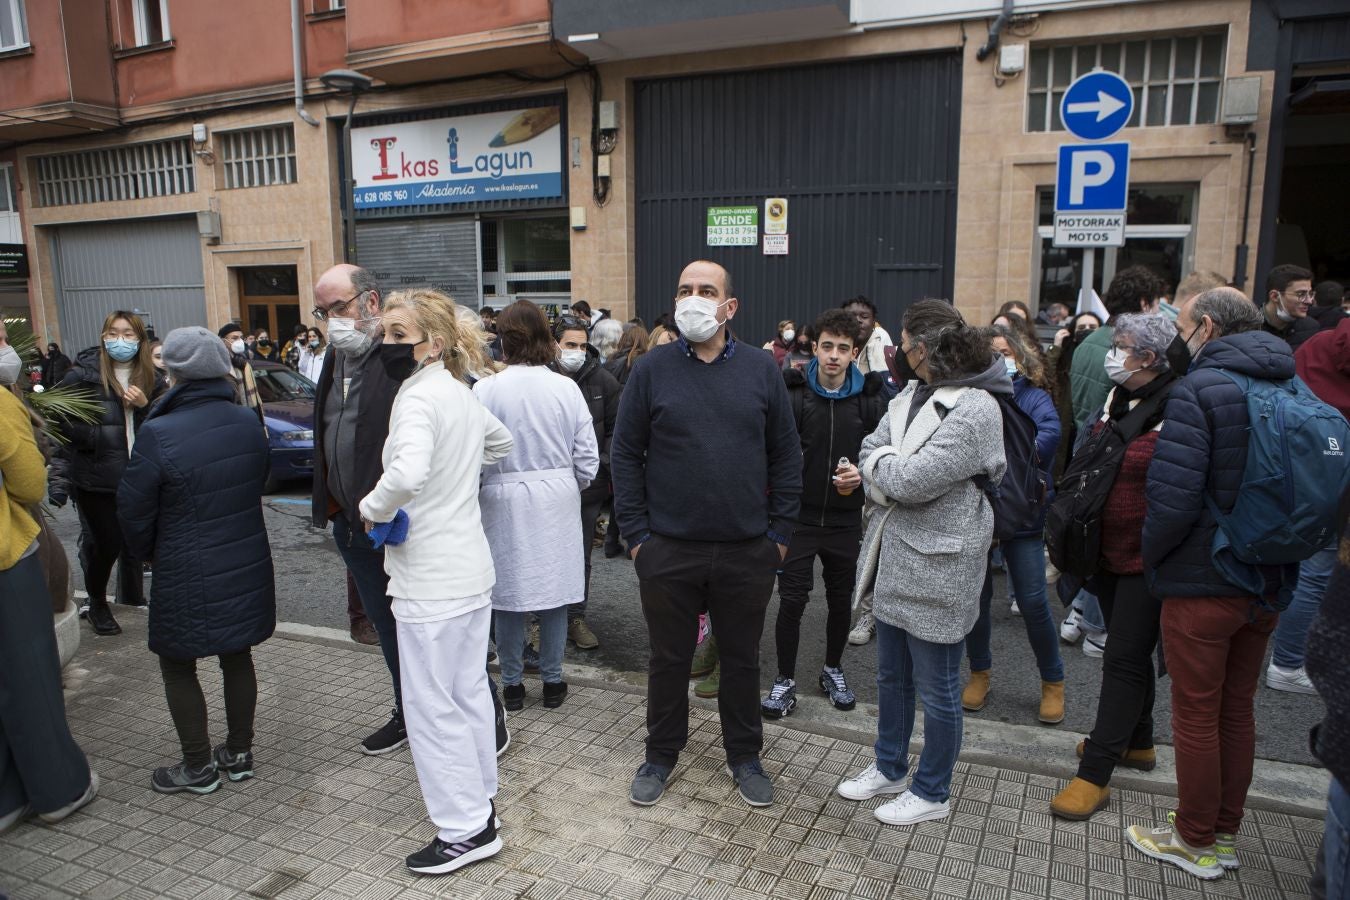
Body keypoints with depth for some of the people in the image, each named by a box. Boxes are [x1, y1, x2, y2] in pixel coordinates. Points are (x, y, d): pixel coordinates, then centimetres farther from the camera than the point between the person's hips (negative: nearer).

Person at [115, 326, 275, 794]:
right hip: (247, 566, 5)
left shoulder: (158, 435, -21)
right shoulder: (248, 423, -5)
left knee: (177, 666, 14)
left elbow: (134, 511, -10)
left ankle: (199, 766, 24)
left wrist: (149, 552, 9)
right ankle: (239, 754, 30)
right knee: (237, 657, 18)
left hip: (187, 577, -5)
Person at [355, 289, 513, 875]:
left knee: (431, 705, 4)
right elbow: (500, 442, 28)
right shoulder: (461, 392, 9)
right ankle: (479, 796, 35)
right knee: (469, 691, 20)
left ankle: (467, 828, 16)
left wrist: (372, 508, -19)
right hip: (472, 567, 9)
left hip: (431, 580, -9)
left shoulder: (419, 397, -19)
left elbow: (407, 474, -37)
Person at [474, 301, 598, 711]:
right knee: (553, 591, 11)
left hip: (504, 502, -1)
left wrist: (477, 490, 12)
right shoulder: (566, 388, -6)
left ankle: (512, 684, 22)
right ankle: (552, 681, 22)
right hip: (557, 502, 1)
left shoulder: (485, 390, -12)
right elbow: (588, 457, -3)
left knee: (509, 593, 10)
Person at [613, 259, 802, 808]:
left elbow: (786, 455, 5)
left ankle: (744, 756, 35)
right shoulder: (652, 370, -2)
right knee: (669, 658, 13)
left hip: (748, 551, 1)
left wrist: (780, 532, 1)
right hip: (668, 551, -1)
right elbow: (625, 454, 0)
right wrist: (635, 533, -5)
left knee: (742, 659, 15)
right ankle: (661, 754, 34)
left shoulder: (761, 370, 2)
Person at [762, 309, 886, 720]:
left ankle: (833, 669, 37)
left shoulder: (870, 399, -2)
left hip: (845, 519, 2)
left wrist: (861, 474, -16)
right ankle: (785, 680, 18)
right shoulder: (793, 394, -9)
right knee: (791, 600, 0)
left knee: (841, 601, 16)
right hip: (798, 516, -2)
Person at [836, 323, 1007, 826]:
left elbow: (914, 480, -25)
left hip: (937, 568, -8)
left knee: (935, 689, 9)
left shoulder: (975, 409, -20)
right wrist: (892, 477, -14)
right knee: (891, 676, 22)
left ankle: (932, 794, 27)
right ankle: (889, 768, 40)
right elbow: (870, 451, 5)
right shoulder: (910, 397, 8)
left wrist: (881, 464, -6)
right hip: (894, 558, 9)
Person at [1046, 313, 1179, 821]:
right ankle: (1137, 743, 39)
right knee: (1128, 651, 20)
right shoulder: (1116, 400, 8)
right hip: (1109, 551, 8)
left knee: (1125, 659, -2)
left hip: (1147, 559, -8)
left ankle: (1095, 774, 5)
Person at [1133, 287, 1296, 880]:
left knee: (1196, 715, 7)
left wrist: (1150, 556, -8)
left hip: (1201, 583, -7)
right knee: (1237, 709, 19)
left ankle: (1196, 843, 22)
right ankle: (1224, 830, 33)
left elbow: (1173, 498, -25)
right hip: (1268, 583, 7)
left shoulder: (1198, 391, -18)